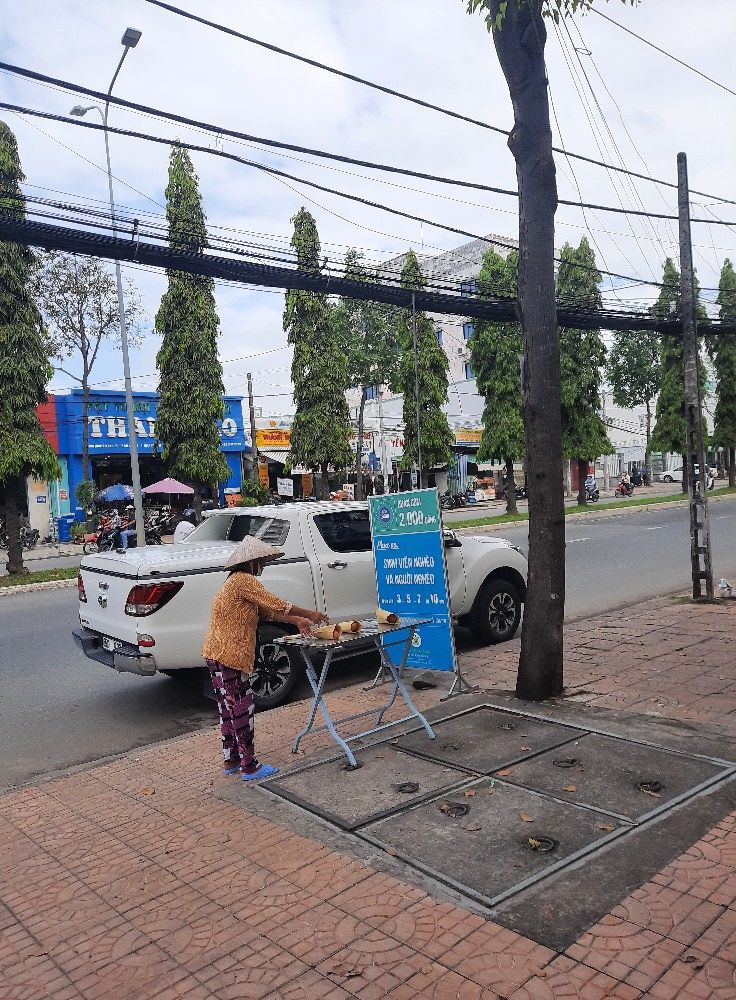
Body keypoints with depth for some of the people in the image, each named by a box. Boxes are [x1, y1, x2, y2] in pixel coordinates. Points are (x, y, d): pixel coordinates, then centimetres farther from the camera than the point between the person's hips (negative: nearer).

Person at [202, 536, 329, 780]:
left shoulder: (237, 581, 17)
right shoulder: (244, 580, -15)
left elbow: (267, 612, 18)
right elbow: (275, 604, -17)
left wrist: (296, 620, 12)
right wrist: (309, 614, -8)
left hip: (217, 654, 10)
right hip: (229, 656, -10)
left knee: (229, 707, 17)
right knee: (241, 708, -2)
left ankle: (231, 760, 27)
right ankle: (249, 766, 6)